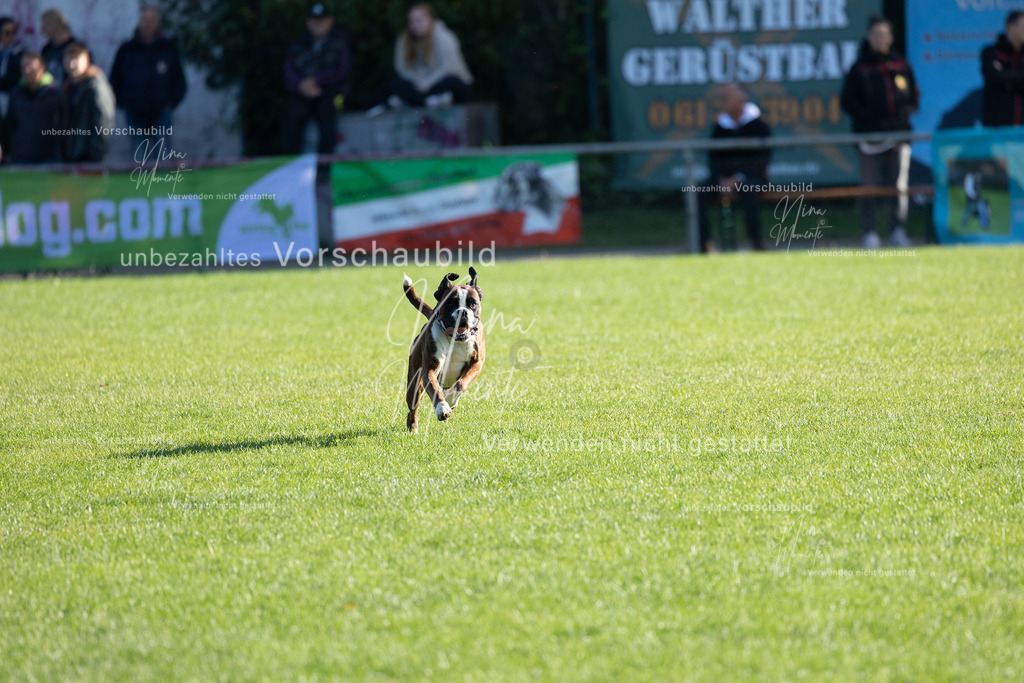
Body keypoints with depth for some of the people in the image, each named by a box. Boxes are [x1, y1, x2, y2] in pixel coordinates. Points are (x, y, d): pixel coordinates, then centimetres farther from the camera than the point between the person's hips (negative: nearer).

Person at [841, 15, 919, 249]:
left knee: (899, 185, 0)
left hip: (898, 133, 2)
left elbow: (914, 96, 20)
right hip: (869, 134, -2)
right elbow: (848, 102, 3)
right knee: (870, 186, -2)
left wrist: (907, 110, -2)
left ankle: (898, 230, 6)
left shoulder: (901, 65, 13)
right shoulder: (859, 67, 5)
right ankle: (869, 232, 1)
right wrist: (870, 119, -10)